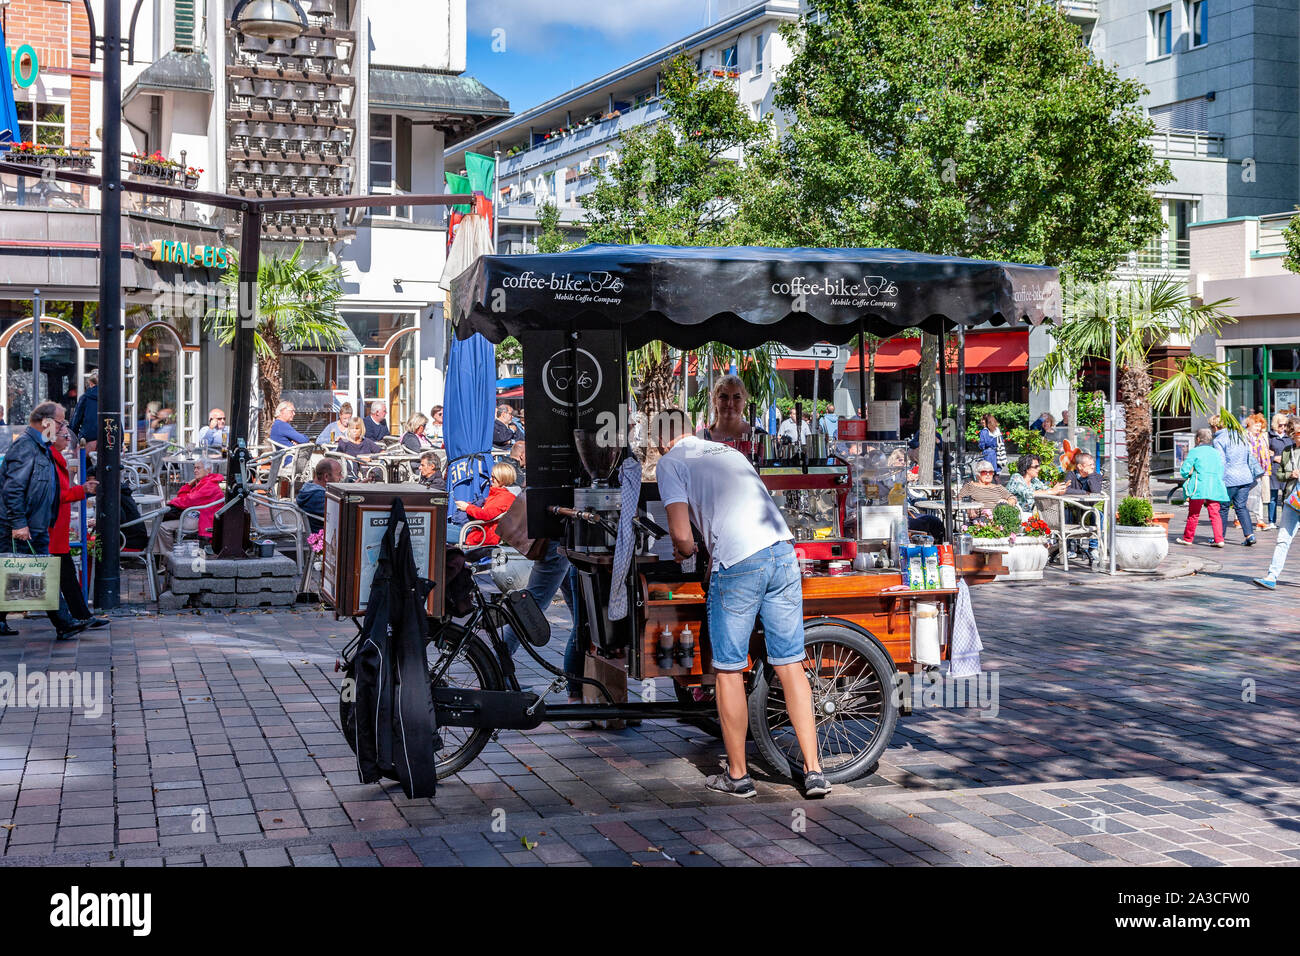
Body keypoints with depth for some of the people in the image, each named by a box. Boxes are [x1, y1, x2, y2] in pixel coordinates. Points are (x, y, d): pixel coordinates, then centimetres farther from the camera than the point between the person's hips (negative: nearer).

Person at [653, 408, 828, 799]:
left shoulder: (670, 462, 6)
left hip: (738, 564, -6)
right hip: (783, 552, 6)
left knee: (729, 671, 9)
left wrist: (684, 552, 17)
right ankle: (814, 771, 12)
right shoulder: (728, 451, 26)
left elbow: (682, 535, -5)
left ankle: (737, 775, 18)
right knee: (791, 665, 11)